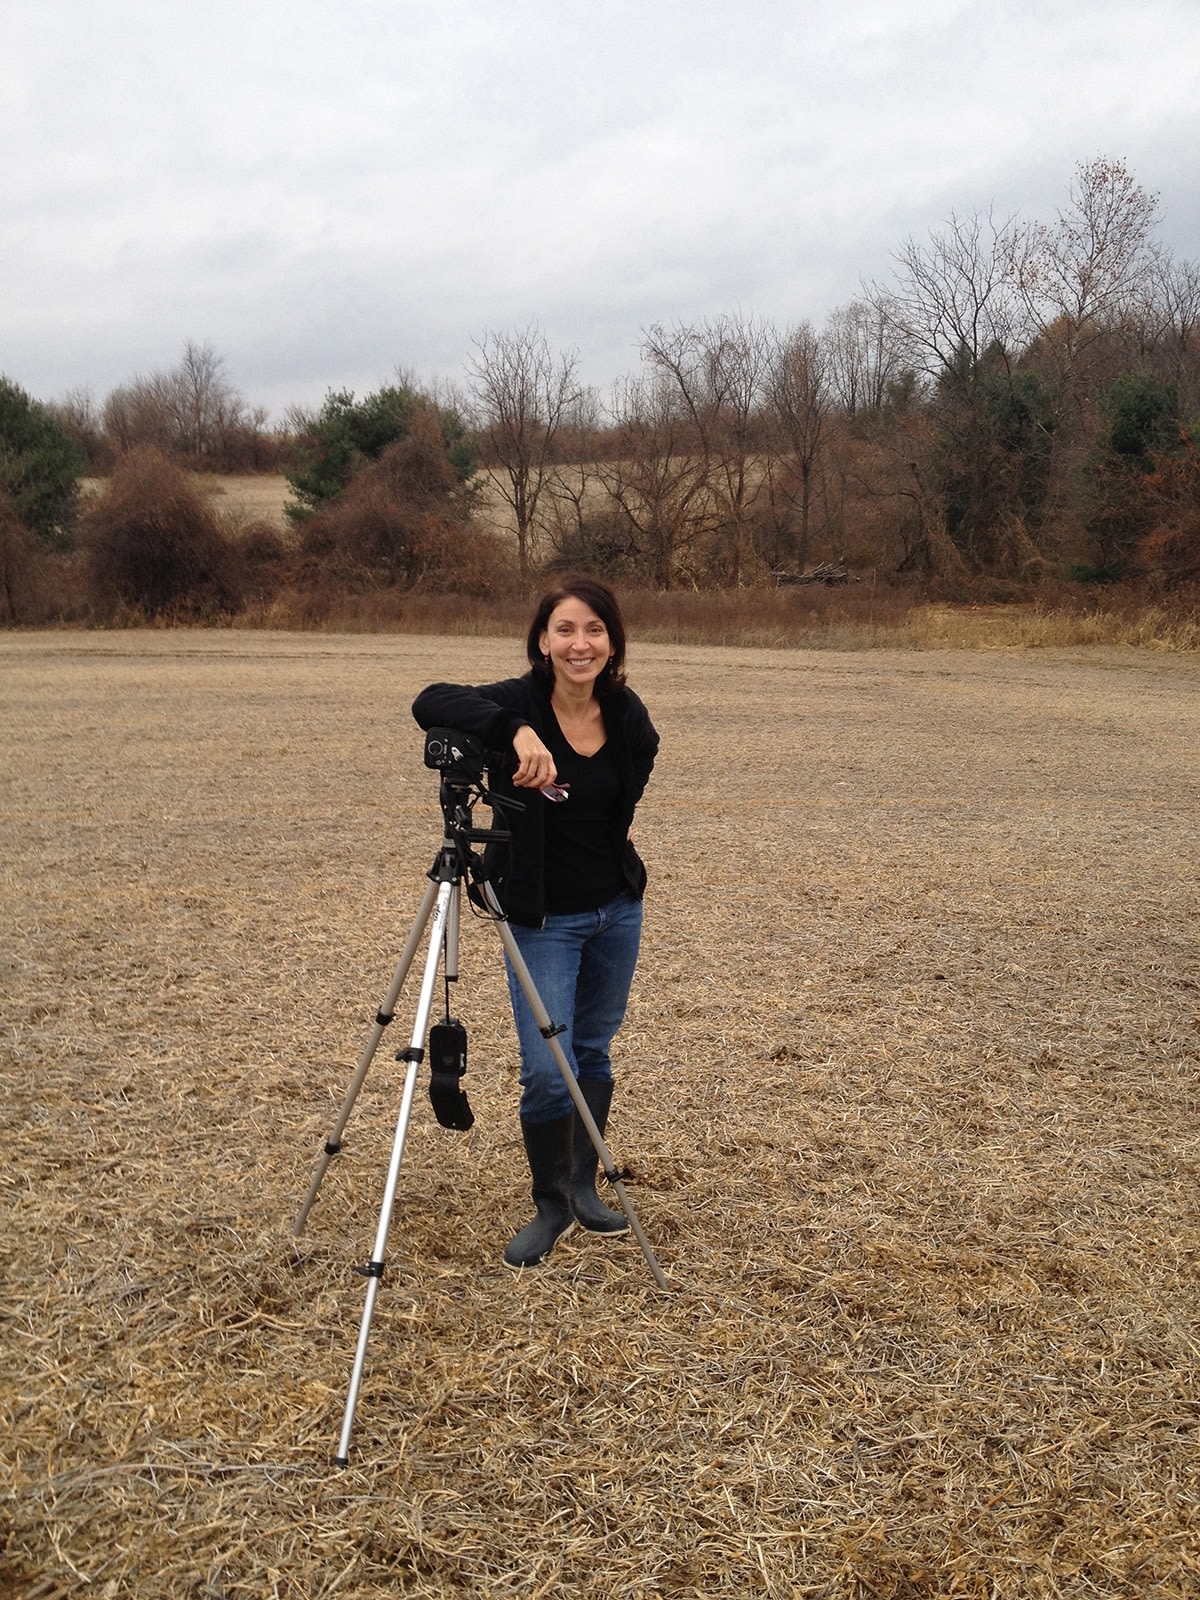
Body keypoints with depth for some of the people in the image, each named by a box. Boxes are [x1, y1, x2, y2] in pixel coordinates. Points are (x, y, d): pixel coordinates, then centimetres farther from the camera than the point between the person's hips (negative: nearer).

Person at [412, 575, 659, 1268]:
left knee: (594, 1052, 16)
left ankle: (584, 1185, 34)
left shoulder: (629, 716, -5)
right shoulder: (518, 703, -19)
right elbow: (431, 702, -37)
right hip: (542, 917, -4)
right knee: (547, 1070, -6)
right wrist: (515, 729, -49)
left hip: (617, 907, 4)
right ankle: (552, 1203, 16)